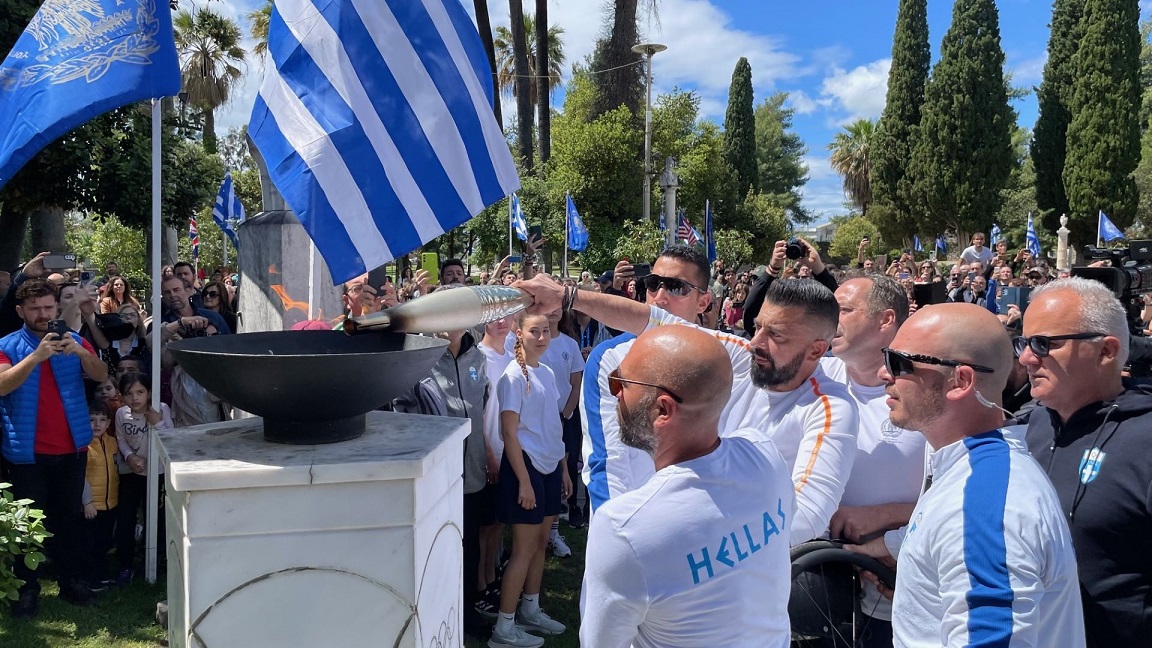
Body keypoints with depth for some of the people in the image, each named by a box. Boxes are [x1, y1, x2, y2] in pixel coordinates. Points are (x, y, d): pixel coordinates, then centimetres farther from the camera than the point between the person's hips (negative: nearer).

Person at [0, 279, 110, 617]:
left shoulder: (74, 341, 5)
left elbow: (101, 375, -8)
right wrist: (37, 355, -31)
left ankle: (71, 580, 20)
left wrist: (78, 352, -27)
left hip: (72, 448, 3)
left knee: (70, 516, 10)